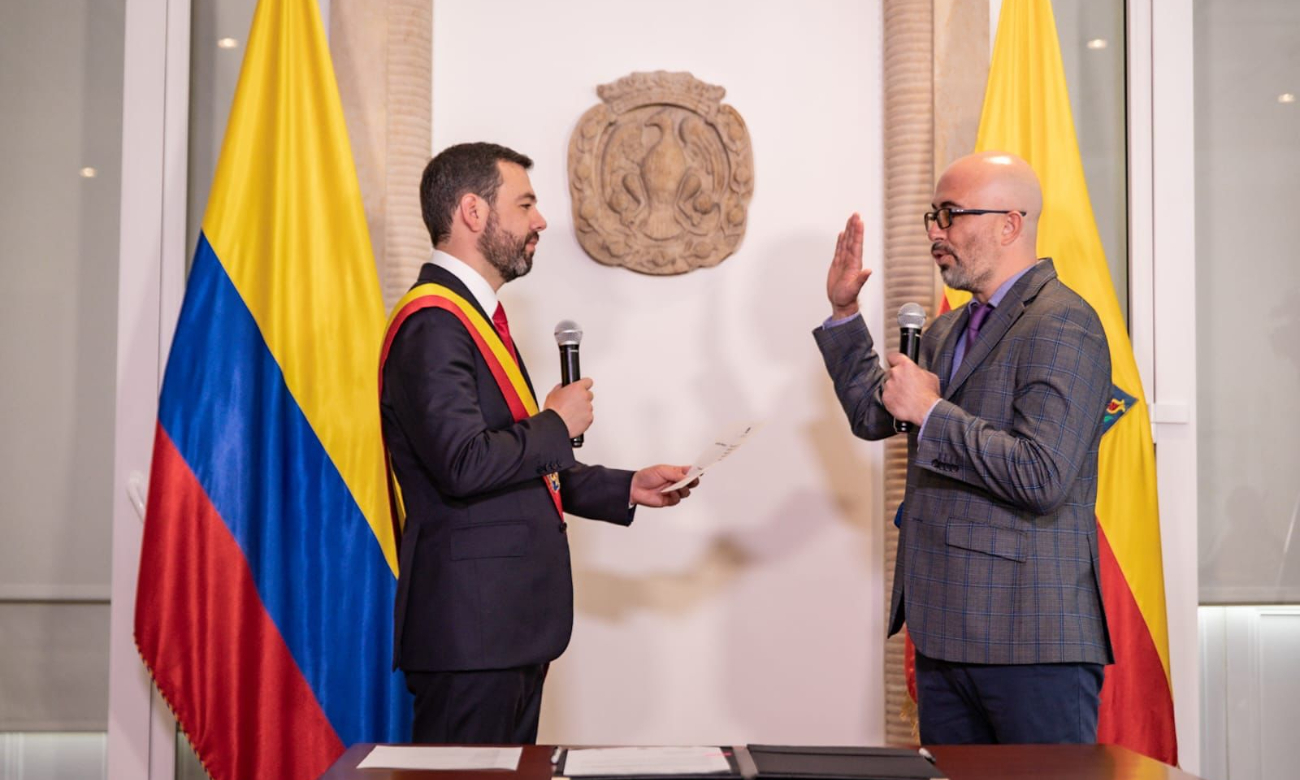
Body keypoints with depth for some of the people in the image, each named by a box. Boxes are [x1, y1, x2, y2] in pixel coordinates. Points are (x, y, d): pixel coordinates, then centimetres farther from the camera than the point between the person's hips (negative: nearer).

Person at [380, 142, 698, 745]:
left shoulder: (473, 314, 18)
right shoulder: (434, 323, -15)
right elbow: (464, 465, -26)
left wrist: (627, 489, 17)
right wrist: (557, 425, -11)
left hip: (510, 619, 10)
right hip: (471, 622, -10)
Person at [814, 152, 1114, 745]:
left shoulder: (1062, 324, -14)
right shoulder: (950, 329, 17)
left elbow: (1043, 476, -24)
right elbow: (873, 415, 23)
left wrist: (930, 411, -16)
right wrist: (843, 311, 15)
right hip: (945, 632, 9)